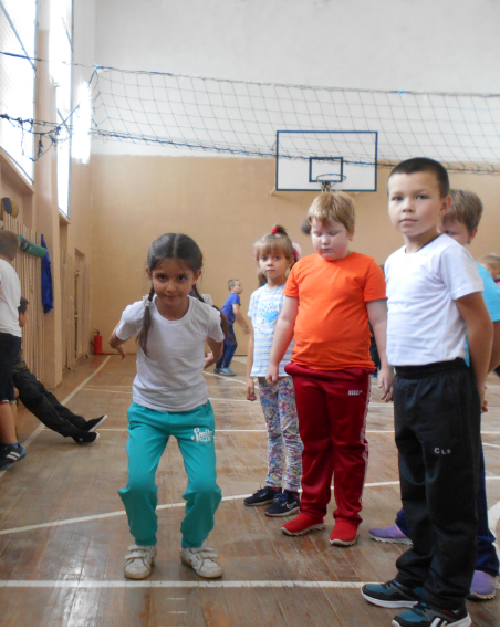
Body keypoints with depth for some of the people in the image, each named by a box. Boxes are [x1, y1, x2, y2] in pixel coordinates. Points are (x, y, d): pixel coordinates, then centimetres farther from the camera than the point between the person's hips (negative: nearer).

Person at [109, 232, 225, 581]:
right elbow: (115, 342, 6)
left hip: (195, 411, 1)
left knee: (205, 487, -12)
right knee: (138, 484, -16)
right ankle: (144, 544, 16)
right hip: (147, 411, 0)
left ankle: (194, 545, 20)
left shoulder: (207, 316, -16)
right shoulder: (138, 314, -20)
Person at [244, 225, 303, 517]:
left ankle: (292, 492, 6)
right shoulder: (258, 295, 11)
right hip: (263, 372, 6)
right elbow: (253, 337, 14)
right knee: (273, 432, 14)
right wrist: (250, 374, 14)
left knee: (291, 431, -1)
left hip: (288, 372, -6)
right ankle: (273, 486, 23)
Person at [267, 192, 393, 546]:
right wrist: (274, 362, 14)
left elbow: (380, 320, -6)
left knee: (348, 447, 8)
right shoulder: (302, 268, 7)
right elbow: (286, 320, 12)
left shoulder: (365, 267, -5)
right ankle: (312, 511, 29)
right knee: (314, 444, 16)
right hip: (305, 371, 4)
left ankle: (348, 517, 21)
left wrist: (386, 366, -10)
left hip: (350, 373, -4)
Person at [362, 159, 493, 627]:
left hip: (443, 384, -8)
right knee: (416, 488, 18)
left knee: (449, 493, 2)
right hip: (406, 384, 8)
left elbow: (480, 322, -11)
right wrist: (394, 375, 15)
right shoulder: (395, 261, 11)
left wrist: (474, 387, -5)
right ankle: (416, 579, 34)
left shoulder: (448, 253, -12)